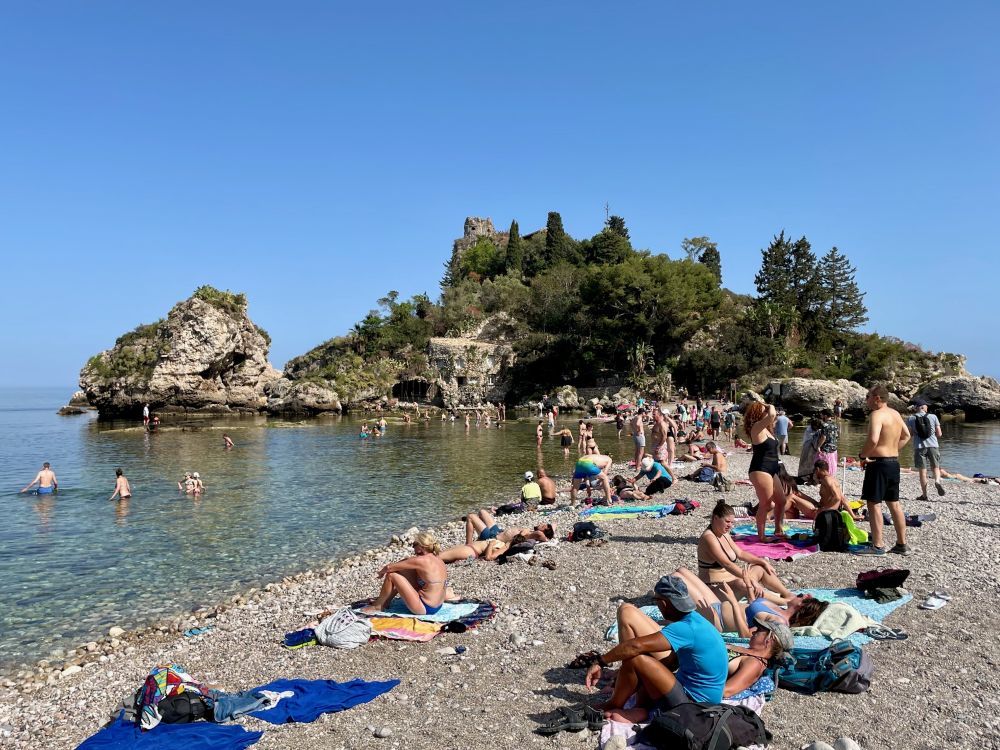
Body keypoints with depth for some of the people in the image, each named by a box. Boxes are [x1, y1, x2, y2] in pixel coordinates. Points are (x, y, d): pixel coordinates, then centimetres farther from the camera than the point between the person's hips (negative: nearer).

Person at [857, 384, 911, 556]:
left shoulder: (877, 415, -17)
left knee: (873, 503, -3)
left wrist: (862, 455, -16)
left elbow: (873, 440, -31)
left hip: (879, 464, -9)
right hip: (894, 463, 9)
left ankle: (878, 546, -2)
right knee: (894, 503, 15)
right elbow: (906, 436, 26)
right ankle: (902, 544, 22)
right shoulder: (895, 413, 12)